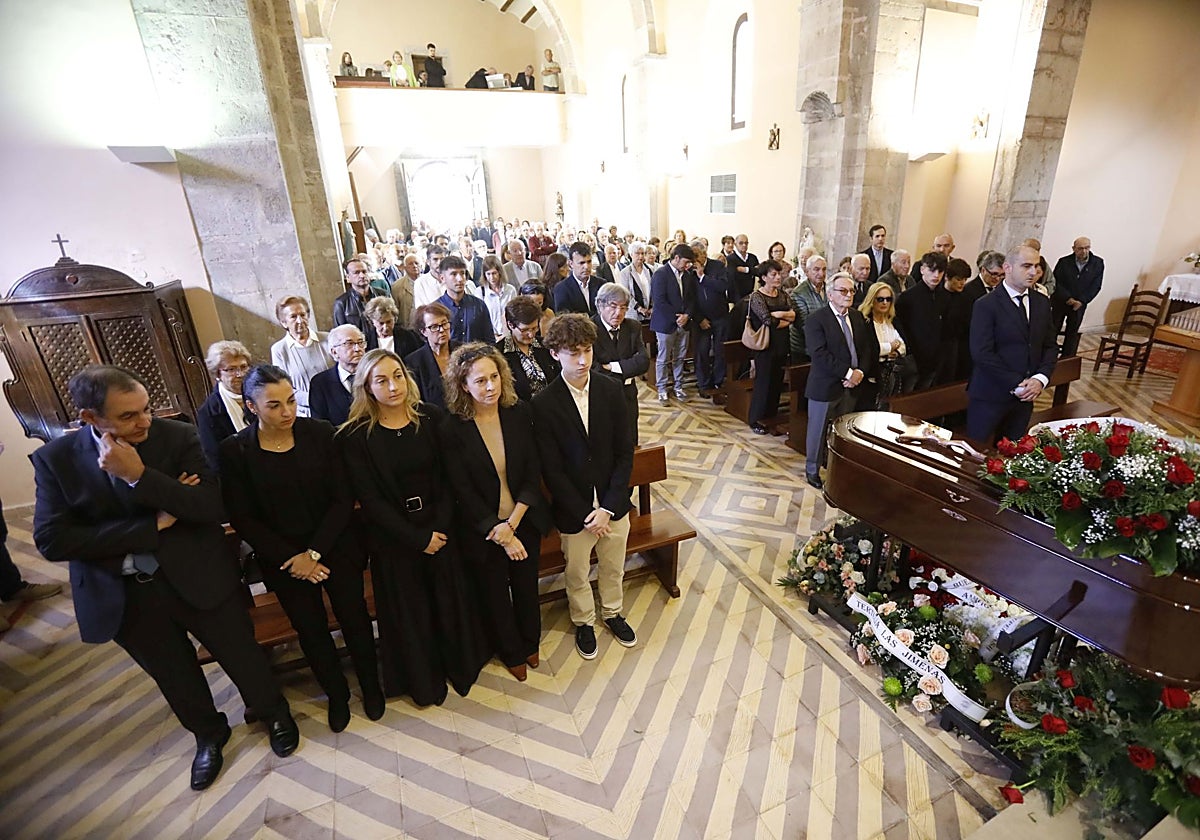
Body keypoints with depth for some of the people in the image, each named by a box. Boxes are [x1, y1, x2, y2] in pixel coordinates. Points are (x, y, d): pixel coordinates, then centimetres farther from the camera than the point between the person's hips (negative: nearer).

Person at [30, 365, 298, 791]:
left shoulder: (179, 438, -15)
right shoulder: (55, 459, -8)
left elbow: (213, 508, -21)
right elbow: (51, 539, -15)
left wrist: (138, 476, -29)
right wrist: (153, 526, -21)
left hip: (198, 578, -2)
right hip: (124, 595, 2)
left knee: (241, 655, 15)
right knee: (174, 676, 22)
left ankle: (274, 712, 44)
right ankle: (208, 734, 50)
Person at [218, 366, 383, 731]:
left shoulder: (320, 433, -11)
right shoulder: (235, 450, -10)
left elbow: (343, 498, -9)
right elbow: (243, 519, -6)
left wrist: (314, 552, -15)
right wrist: (290, 559, -11)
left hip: (335, 547, 0)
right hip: (282, 559, 1)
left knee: (354, 618, 10)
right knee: (311, 629, 13)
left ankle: (370, 685, 36)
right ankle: (336, 694, 39)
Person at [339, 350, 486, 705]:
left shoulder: (431, 417, -6)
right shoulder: (355, 435, -11)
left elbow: (448, 477, -4)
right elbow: (370, 499, -11)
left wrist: (439, 527, -15)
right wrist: (418, 539, -14)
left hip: (439, 528, 2)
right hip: (394, 539, -1)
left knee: (451, 599, 15)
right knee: (408, 610, 14)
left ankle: (462, 665, 42)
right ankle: (423, 681, 39)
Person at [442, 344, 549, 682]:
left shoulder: (521, 413, -11)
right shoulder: (452, 429, -18)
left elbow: (534, 473, -8)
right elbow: (463, 492, -15)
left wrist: (512, 523, -17)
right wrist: (500, 535, -15)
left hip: (524, 520, 2)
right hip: (482, 529, -2)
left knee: (527, 586, 21)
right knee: (494, 593, 18)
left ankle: (530, 643, 50)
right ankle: (511, 652, 46)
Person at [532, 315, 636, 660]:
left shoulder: (611, 390, -8)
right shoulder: (544, 404, -16)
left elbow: (624, 452, -6)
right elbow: (552, 470, -13)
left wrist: (609, 507, -12)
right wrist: (585, 515, -14)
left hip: (613, 503, 3)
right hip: (573, 511, -2)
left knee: (613, 568, 23)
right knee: (577, 574, 19)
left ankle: (612, 612, 51)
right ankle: (584, 621, 47)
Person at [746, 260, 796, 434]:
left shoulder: (782, 294, 11)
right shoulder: (756, 296, -9)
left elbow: (793, 315, -1)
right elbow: (769, 321, -20)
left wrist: (778, 314, -17)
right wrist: (785, 321, -5)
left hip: (781, 344, 6)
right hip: (765, 345, -6)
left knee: (777, 380, 11)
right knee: (763, 381, 0)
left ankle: (771, 416, 24)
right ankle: (755, 419, 13)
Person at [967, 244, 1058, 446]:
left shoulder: (1042, 303, 10)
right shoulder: (985, 305, -10)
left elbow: (1050, 346, 12)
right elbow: (982, 353, -17)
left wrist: (1041, 378, -5)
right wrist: (1015, 384, -16)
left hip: (1026, 395, 6)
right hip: (990, 396, -6)